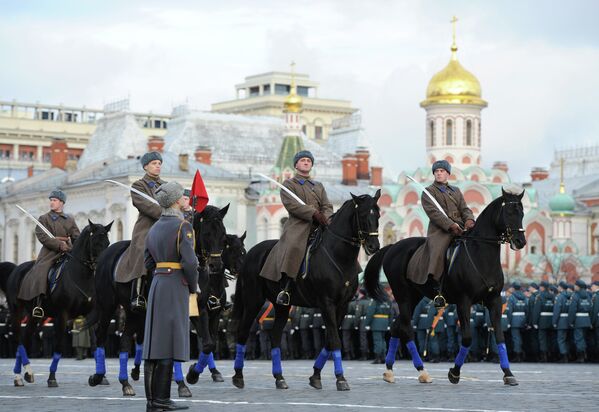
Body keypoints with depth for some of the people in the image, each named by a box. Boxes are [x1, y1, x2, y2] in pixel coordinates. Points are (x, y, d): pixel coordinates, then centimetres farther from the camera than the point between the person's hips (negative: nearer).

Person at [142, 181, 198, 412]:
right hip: (175, 287, -8)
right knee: (169, 343, -5)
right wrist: (193, 287, -5)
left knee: (155, 341, 9)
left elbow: (149, 263, 15)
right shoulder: (183, 227, -12)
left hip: (156, 284, 8)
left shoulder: (154, 228, 12)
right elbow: (190, 262, -19)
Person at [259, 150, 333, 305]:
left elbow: (327, 206, 18)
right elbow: (291, 204, -5)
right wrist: (314, 213, -17)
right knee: (293, 247, -33)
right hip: (297, 225, -6)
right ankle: (286, 288, -38)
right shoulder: (289, 184, 14)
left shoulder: (319, 186, 30)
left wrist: (326, 219, -7)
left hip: (319, 226, 6)